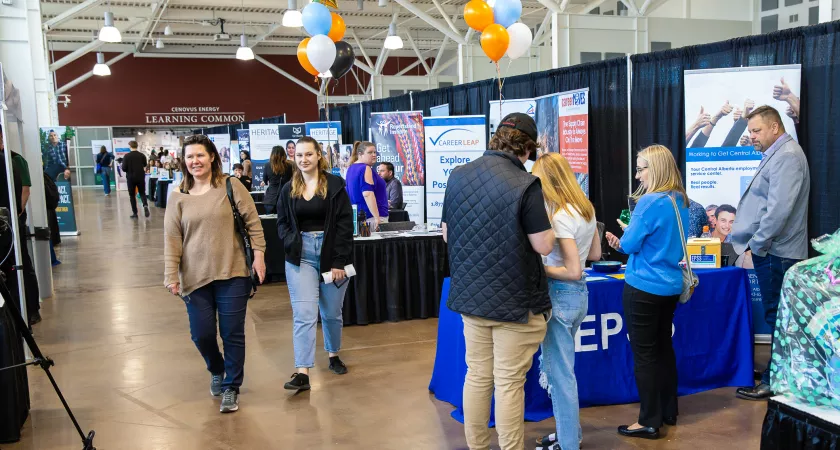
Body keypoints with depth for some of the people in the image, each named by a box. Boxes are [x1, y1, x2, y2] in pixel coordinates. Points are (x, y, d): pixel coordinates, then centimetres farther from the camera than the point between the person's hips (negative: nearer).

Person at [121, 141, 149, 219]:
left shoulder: (127, 156, -10)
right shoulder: (142, 155, -3)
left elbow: (124, 168, -10)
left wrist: (129, 170, 10)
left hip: (131, 178, -2)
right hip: (141, 177, 2)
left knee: (132, 195, 9)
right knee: (142, 193, 14)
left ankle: (135, 213, 7)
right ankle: (145, 205, -14)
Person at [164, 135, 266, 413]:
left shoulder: (230, 186, -1)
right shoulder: (178, 197, 4)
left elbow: (253, 222, 0)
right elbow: (171, 240, 3)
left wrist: (258, 254, -6)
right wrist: (171, 276, -3)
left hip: (232, 274, -2)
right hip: (196, 277, 2)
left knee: (232, 333, 2)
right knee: (202, 333, 5)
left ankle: (231, 387, 18)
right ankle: (217, 370, 37)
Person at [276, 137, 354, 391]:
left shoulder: (335, 184, -4)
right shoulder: (288, 189, 6)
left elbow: (345, 224, -7)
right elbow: (282, 224, 12)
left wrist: (339, 261, -12)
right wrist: (291, 245, -8)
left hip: (332, 254, -1)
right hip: (300, 257, 1)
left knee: (331, 312, 12)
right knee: (303, 314, -8)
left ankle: (333, 355, 36)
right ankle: (302, 372, -9)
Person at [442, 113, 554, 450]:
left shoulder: (457, 176, 1)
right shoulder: (525, 184, -17)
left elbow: (446, 234, 10)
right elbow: (544, 245, -15)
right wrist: (545, 220, 3)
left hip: (470, 294, 6)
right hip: (514, 298, -5)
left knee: (477, 376, 17)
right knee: (509, 383, 5)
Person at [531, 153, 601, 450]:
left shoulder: (560, 216, -20)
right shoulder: (587, 208, 7)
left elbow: (573, 271, -23)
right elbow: (594, 253, 18)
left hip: (560, 295, -9)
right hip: (579, 293, 10)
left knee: (559, 372, 2)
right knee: (562, 368, 20)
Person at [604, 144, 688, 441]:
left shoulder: (650, 202, -19)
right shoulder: (680, 201, 7)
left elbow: (630, 243, -15)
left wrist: (620, 240, 7)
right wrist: (622, 242, 11)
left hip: (644, 287, -9)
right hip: (670, 285, 9)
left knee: (644, 354, 0)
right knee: (664, 347, 19)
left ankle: (649, 422, 8)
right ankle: (668, 412, 29)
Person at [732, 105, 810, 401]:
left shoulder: (786, 157, -16)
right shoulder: (776, 155, 16)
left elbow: (779, 208, -25)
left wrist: (756, 245, -18)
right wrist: (755, 243, 16)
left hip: (776, 253, -10)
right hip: (771, 250, 10)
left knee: (777, 317, -1)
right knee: (776, 315, 16)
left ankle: (774, 382, 8)